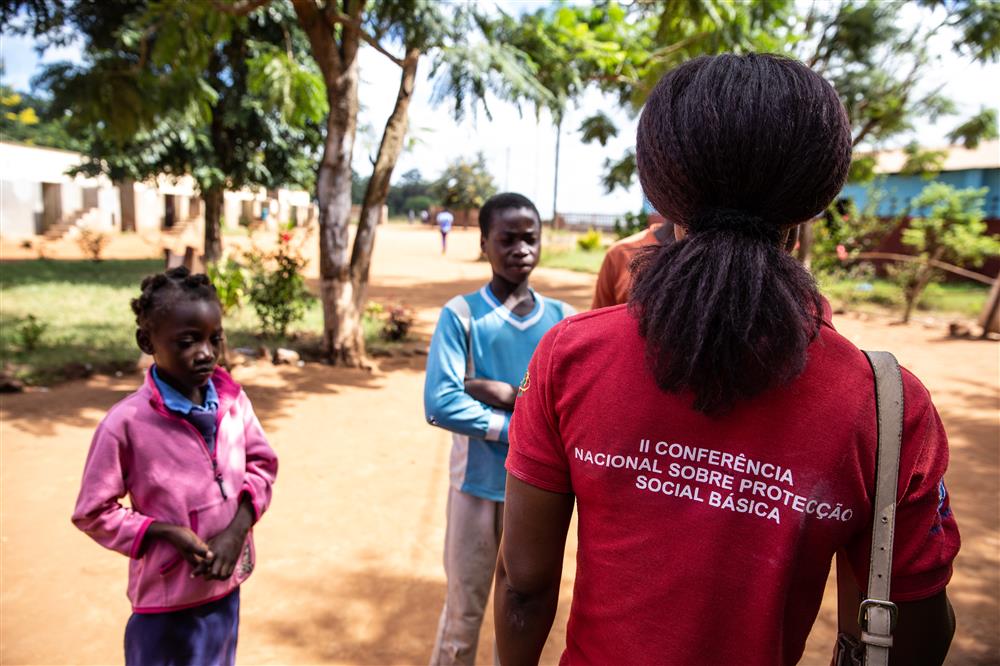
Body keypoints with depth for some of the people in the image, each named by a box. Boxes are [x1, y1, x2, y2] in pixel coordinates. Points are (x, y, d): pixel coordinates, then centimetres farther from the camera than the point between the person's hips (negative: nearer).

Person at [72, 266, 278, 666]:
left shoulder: (233, 400, -8)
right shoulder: (126, 422, -20)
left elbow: (262, 463, 1)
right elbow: (93, 513, -11)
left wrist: (237, 530, -12)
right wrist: (168, 533, -21)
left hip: (227, 583, 4)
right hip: (168, 593, -4)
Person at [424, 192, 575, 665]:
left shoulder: (562, 320, -2)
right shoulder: (461, 314, -11)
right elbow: (440, 405, -20)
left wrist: (506, 393, -18)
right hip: (478, 485, -2)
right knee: (464, 613, 15)